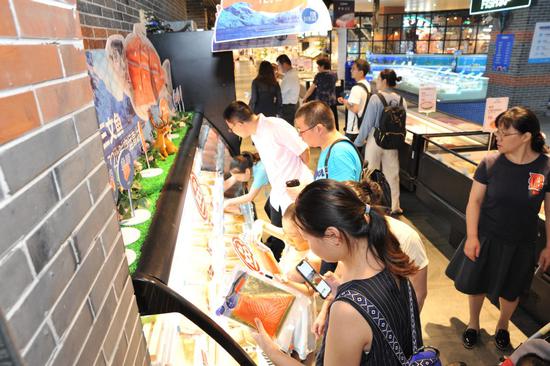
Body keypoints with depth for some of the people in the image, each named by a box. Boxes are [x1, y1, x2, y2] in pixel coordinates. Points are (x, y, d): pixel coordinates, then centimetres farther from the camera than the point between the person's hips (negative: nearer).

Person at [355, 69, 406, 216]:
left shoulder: (376, 98, -16)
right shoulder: (401, 100, 0)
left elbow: (367, 122, -14)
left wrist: (359, 141, -4)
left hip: (375, 140, -5)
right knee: (392, 173, 14)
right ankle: (395, 206, 24)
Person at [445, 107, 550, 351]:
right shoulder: (490, 163, -15)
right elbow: (474, 201, -8)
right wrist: (471, 237, -10)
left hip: (520, 245, 0)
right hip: (485, 238, 0)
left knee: (510, 291, 21)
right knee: (476, 284, 17)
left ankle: (502, 325, 51)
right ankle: (473, 322, 45)